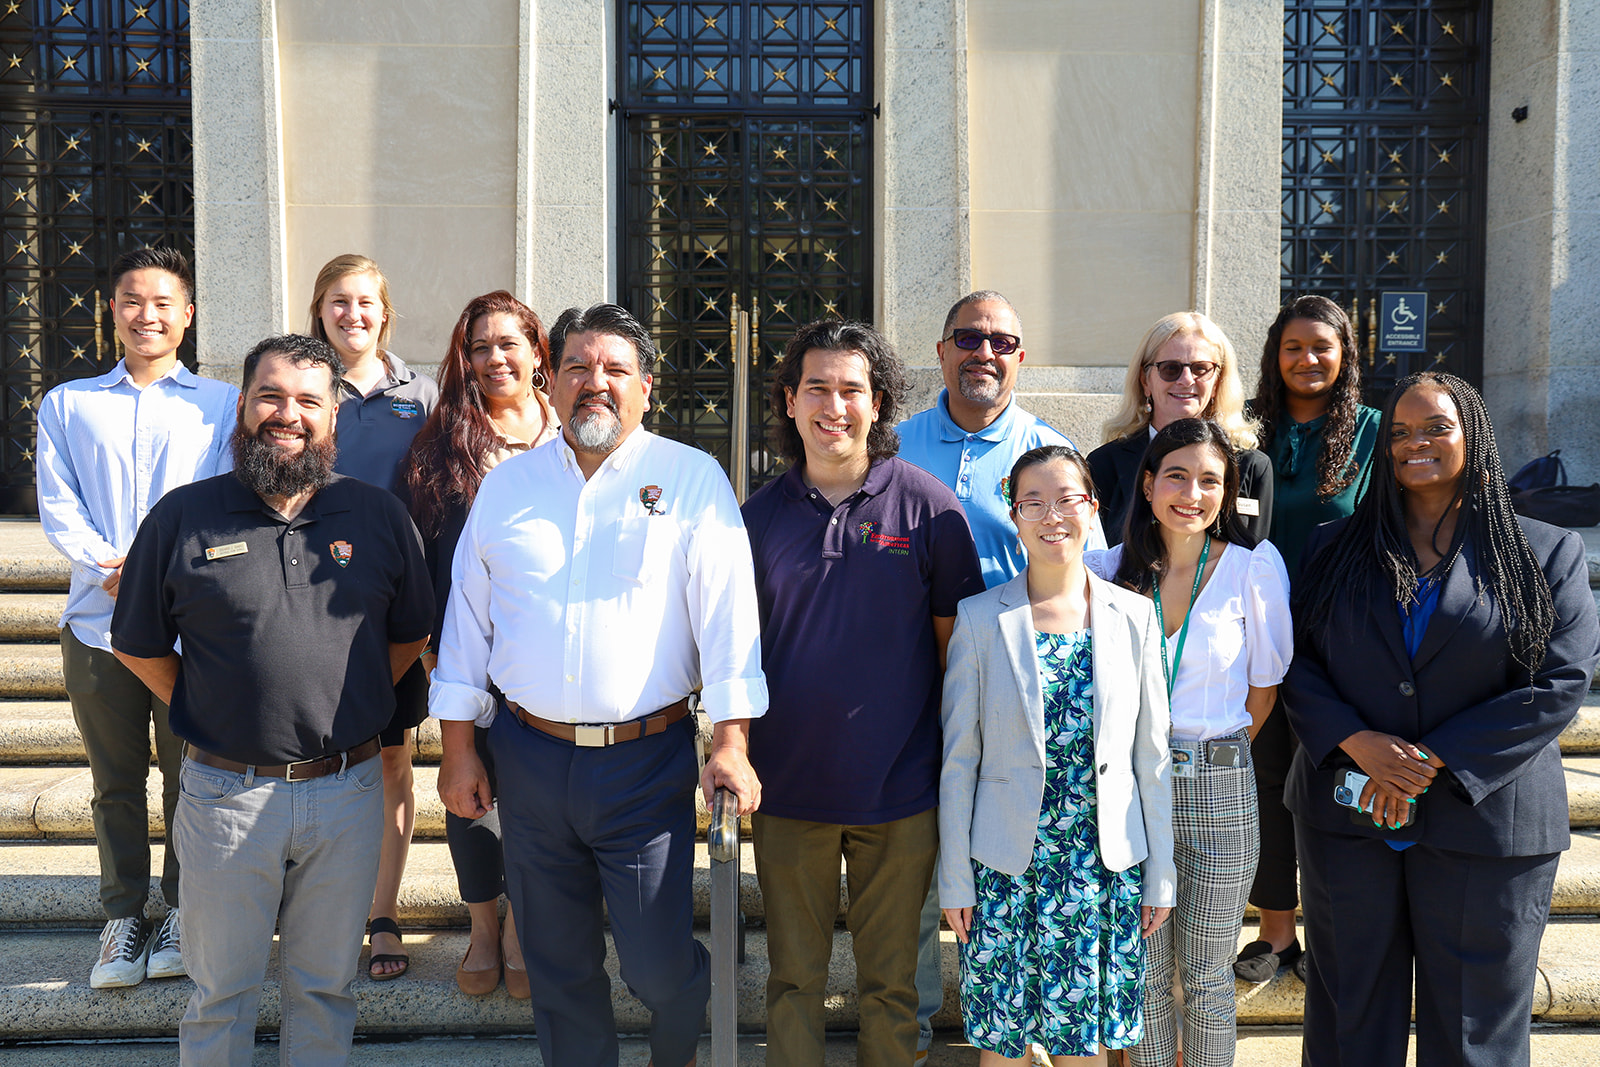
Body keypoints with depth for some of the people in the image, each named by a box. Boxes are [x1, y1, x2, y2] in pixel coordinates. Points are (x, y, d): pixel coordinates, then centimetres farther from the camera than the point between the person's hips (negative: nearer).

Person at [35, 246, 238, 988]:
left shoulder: (220, 404, 8)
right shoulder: (68, 404, 13)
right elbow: (57, 506, 4)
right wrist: (111, 563, -13)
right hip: (98, 619, 2)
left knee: (189, 777, 5)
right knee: (115, 780, 9)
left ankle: (182, 909, 21)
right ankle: (123, 914, 22)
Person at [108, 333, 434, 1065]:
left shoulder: (378, 516, 1)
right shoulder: (182, 518, -2)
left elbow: (409, 635, 11)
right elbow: (138, 646, 6)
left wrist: (347, 710, 5)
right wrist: (203, 712, 0)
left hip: (349, 789, 1)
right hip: (226, 792, -1)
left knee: (325, 985, 16)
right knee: (221, 992, 14)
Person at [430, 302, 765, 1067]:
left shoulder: (692, 479, -2)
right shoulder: (506, 486, 8)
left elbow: (728, 611, -7)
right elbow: (466, 619, 11)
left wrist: (731, 742, -13)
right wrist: (457, 748, 8)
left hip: (647, 762, -3)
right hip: (528, 759, 3)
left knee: (660, 964, 2)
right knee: (558, 963, 14)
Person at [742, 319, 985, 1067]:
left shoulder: (928, 507, -5)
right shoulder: (760, 515, 2)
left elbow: (956, 640, 0)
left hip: (900, 791, -2)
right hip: (787, 788, 2)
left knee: (890, 979, 13)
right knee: (793, 978, 14)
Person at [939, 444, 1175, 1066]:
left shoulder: (1134, 616, 1)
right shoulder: (980, 619, -4)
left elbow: (1151, 755, 5)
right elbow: (958, 762, -1)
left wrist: (1161, 873, 5)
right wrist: (954, 880, -2)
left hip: (1106, 867, 1)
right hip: (1007, 868, -1)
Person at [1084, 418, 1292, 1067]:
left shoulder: (1254, 566, -6)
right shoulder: (1109, 569, -2)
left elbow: (1265, 684, 4)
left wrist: (1212, 758, 8)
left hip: (1220, 792, -1)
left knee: (1206, 976, 10)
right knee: (1145, 972, 11)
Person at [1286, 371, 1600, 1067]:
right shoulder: (1335, 549, 7)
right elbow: (1295, 660, 3)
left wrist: (1434, 763, -15)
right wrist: (1354, 741, -15)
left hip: (1485, 820, -2)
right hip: (1347, 812, 2)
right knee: (1351, 1010, 13)